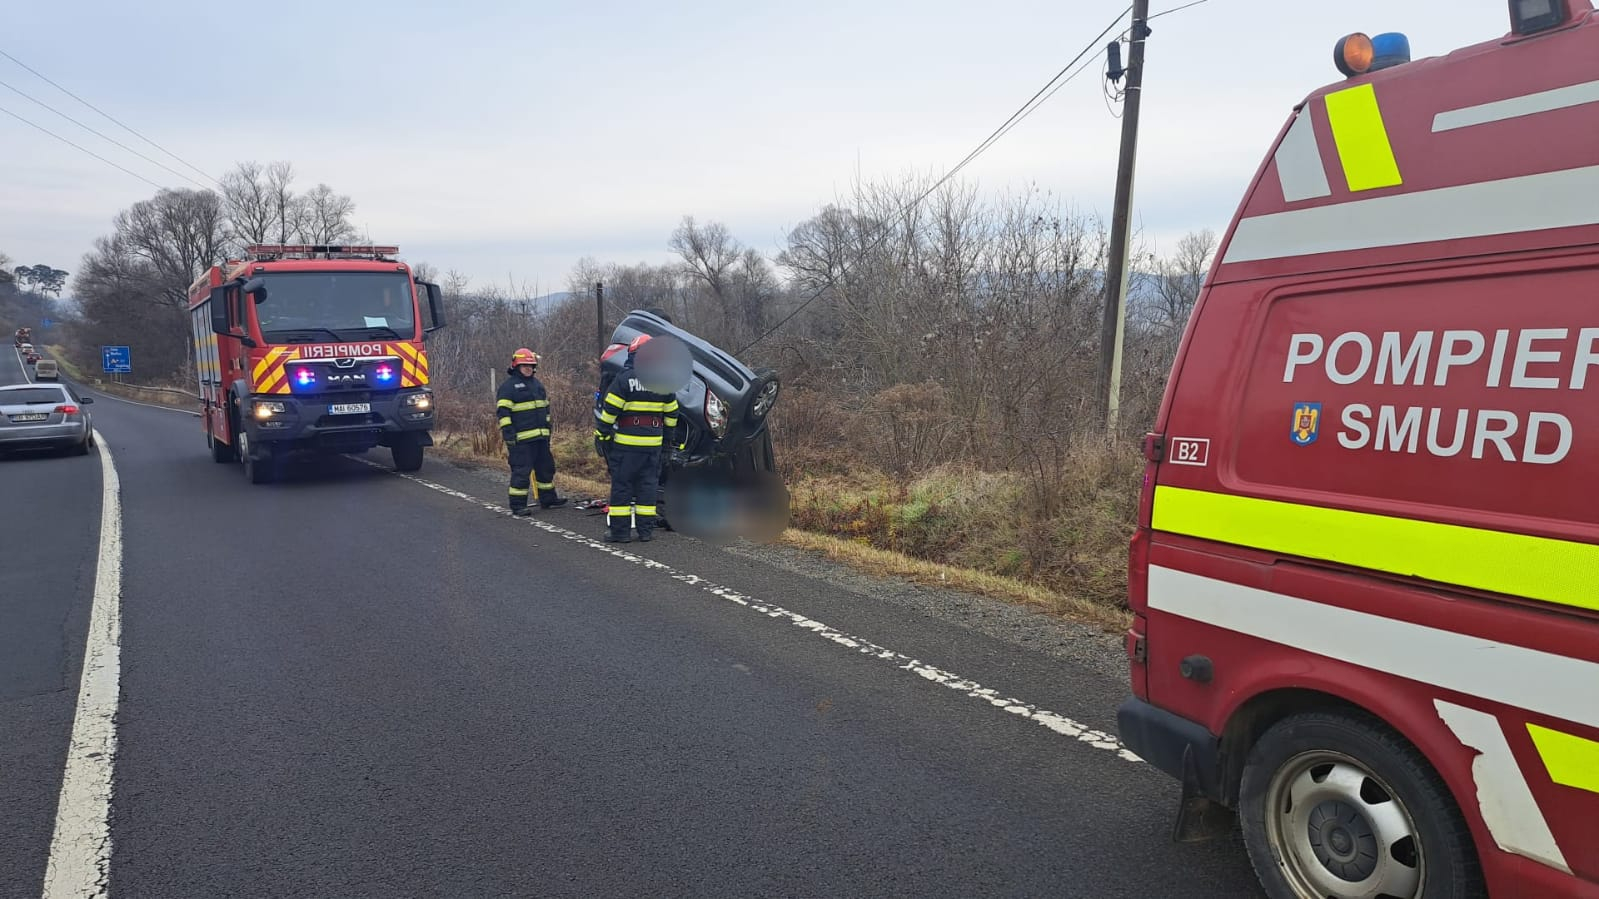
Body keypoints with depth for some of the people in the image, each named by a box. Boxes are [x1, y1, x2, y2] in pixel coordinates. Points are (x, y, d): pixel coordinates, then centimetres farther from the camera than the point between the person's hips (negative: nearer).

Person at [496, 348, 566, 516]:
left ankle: (548, 498, 29)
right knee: (521, 471, -6)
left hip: (541, 437, 8)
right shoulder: (508, 386, -6)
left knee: (546, 467, 16)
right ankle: (517, 505, 1)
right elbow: (503, 413, -11)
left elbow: (545, 408, 26)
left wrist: (548, 430, 21)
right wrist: (509, 437, -17)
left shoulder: (537, 384, 18)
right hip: (521, 439, -8)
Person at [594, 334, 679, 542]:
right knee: (648, 484, 10)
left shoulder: (624, 378, -9)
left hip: (626, 443, -4)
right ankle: (646, 530, 12)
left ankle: (620, 530, 3)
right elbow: (671, 413, 13)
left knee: (621, 484, 2)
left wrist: (601, 435, -4)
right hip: (653, 443, 5)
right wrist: (666, 434, 24)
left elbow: (609, 410, -11)